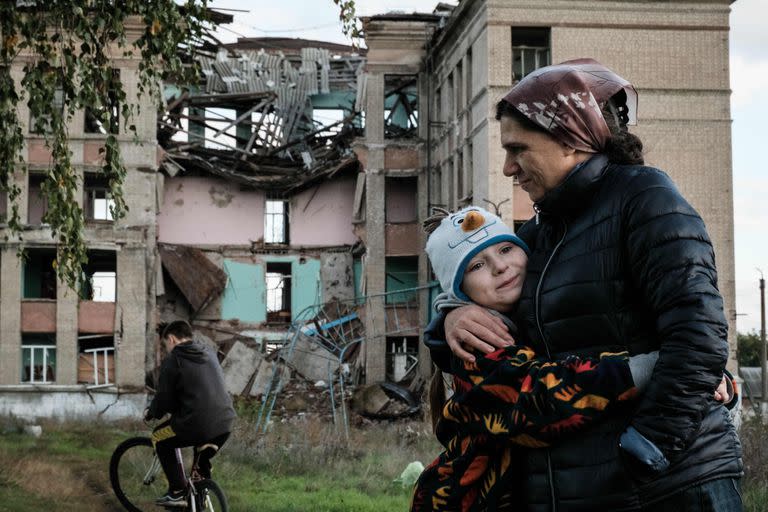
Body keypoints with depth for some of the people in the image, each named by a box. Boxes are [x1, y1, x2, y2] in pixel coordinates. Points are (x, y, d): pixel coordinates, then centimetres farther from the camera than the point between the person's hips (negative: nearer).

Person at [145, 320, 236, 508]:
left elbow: (164, 400, -3)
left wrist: (150, 413, 18)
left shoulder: (172, 360, -4)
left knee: (159, 438, 19)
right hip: (225, 424, 6)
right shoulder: (209, 354, 16)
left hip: (197, 425, -6)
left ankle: (177, 493, 14)